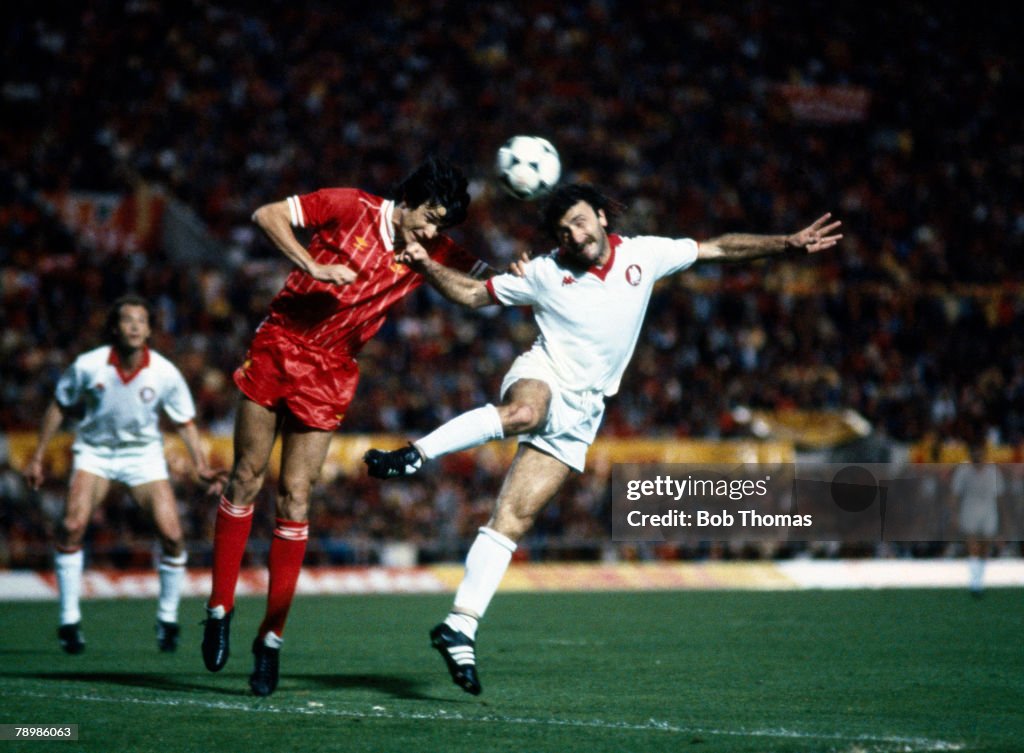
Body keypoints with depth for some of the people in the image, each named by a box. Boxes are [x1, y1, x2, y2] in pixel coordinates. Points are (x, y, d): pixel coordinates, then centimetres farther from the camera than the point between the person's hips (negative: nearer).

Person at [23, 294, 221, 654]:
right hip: (94, 451, -1)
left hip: (144, 454, 1)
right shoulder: (87, 366, -16)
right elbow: (59, 407, 0)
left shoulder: (165, 373, -15)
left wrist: (202, 465, -12)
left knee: (172, 535, -13)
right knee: (72, 526, -21)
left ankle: (167, 618, 10)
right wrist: (38, 457, 2)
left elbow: (186, 423, -1)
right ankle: (69, 620, -7)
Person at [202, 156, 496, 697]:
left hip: (331, 371, 2)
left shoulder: (433, 252, 0)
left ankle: (272, 636, 2)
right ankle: (220, 607, 10)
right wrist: (314, 266, -20)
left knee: (295, 496, -3)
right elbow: (266, 216, -9)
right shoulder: (351, 208, -9)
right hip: (279, 345, -2)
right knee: (246, 479, 0)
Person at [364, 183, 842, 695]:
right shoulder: (544, 273, -1)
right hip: (540, 378, -2)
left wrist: (790, 244, 6)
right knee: (525, 413, -43)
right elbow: (472, 294, 6)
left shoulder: (644, 255, 3)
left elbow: (719, 249, 11)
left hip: (580, 412, 2)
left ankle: (460, 628, -10)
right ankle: (414, 454, -38)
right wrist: (427, 266, -10)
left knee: (514, 520, -8)